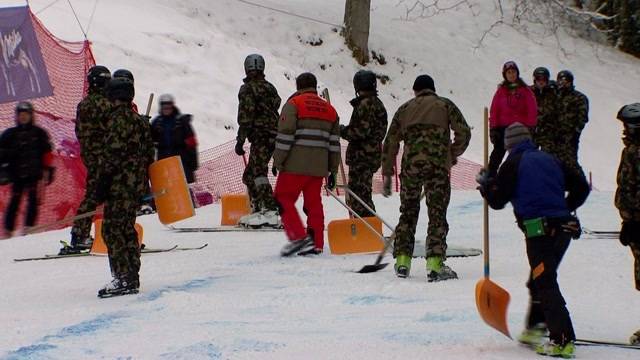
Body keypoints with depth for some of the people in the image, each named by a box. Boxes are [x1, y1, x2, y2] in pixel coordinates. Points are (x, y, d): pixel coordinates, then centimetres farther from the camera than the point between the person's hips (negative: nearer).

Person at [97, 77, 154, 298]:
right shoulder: (141, 121, 16)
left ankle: (122, 278, -11)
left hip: (121, 185, -9)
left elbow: (113, 154, -17)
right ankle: (132, 278, 16)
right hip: (137, 185, 9)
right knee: (127, 229, 15)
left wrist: (103, 181, -15)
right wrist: (143, 184, 24)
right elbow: (148, 154, 19)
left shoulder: (118, 119, -11)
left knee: (113, 229, -7)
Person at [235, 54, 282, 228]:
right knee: (249, 175, 16)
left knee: (257, 173, -16)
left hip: (260, 136, -9)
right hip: (273, 136, 9)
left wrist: (240, 140, -10)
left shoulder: (248, 89, -5)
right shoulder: (270, 87, 19)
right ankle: (258, 210, 16)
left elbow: (246, 117, -12)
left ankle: (271, 212, -27)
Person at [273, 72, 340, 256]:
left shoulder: (293, 104, -1)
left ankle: (298, 237, -10)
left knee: (284, 198, 3)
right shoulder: (329, 109, 17)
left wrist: (278, 161, -4)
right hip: (319, 167, 5)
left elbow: (285, 136, -9)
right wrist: (333, 170, 19)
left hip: (295, 165, -5)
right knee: (313, 203, 10)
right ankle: (316, 244, 9)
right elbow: (334, 143, 16)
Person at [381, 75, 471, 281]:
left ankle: (402, 261, 12)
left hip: (411, 165, 2)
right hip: (438, 166, -2)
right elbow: (463, 132, 2)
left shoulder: (405, 109, 19)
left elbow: (391, 142, 16)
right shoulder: (445, 105, 13)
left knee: (408, 212, 14)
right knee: (437, 215, -1)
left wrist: (387, 174, 19)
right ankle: (435, 264, -10)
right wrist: (453, 155, 17)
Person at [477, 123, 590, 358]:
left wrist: (485, 184, 17)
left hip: (539, 230, -7)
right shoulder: (549, 160, 17)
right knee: (539, 279, 22)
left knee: (545, 284, -7)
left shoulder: (513, 164, 0)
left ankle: (563, 340, -14)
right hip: (565, 228, 7)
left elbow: (497, 201, -1)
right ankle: (535, 327, 28)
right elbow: (581, 186, 18)